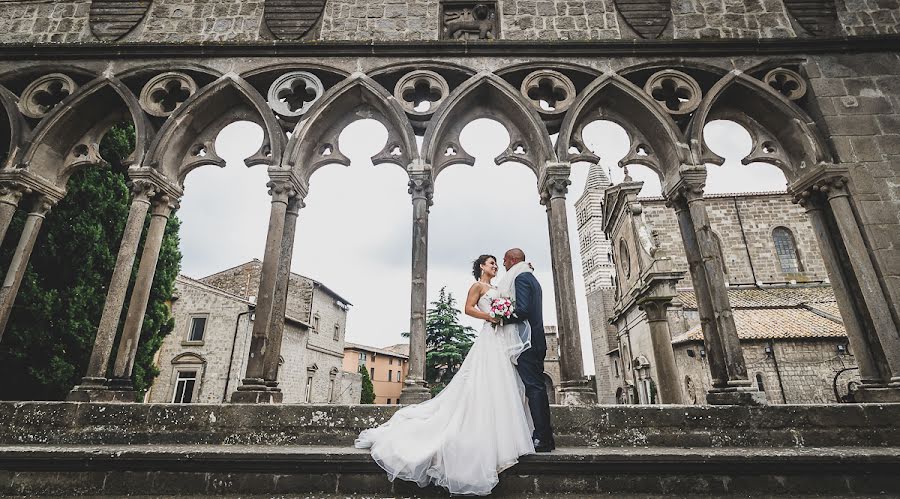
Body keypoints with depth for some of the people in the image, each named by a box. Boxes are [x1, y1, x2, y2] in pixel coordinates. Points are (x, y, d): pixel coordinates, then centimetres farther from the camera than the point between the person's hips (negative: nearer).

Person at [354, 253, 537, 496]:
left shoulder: (497, 289, 25)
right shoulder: (478, 286, 2)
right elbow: (468, 308, -7)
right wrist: (491, 317, -17)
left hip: (504, 341, 8)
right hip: (491, 340, -8)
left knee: (504, 389, 5)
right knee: (488, 388, -11)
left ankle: (503, 437, 9)